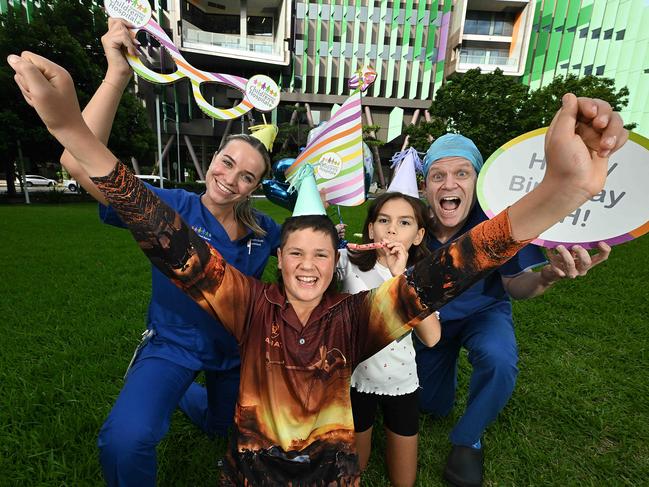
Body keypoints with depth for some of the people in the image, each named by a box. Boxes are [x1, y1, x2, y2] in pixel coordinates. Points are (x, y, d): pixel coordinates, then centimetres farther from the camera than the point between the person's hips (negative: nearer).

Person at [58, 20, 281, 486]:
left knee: (223, 429, 28)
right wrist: (118, 74, -39)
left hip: (235, 350, 5)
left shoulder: (263, 229, -10)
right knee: (126, 440, -32)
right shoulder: (172, 209, -21)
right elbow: (81, 163, -34)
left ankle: (183, 393, 59)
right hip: (173, 345, -4)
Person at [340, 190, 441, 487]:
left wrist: (401, 276, -32)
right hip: (355, 377, -1)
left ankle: (386, 428, 45)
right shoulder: (348, 262, -15)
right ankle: (364, 432, 49)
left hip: (401, 381, 2)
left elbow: (431, 337, -25)